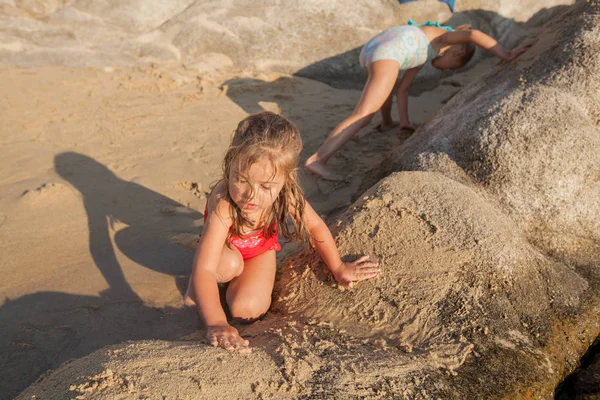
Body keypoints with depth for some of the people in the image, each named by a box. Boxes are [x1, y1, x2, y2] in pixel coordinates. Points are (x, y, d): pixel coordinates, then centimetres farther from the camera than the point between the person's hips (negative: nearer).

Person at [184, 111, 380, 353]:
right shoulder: (223, 205, -44)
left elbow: (315, 226, -12)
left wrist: (338, 268, 0)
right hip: (226, 248, -2)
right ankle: (198, 287, -2)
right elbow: (204, 269, -48)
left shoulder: (286, 194, -33)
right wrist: (216, 324, -59)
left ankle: (239, 278, 14)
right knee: (229, 265, -37)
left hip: (260, 248, 2)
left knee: (248, 310, -20)